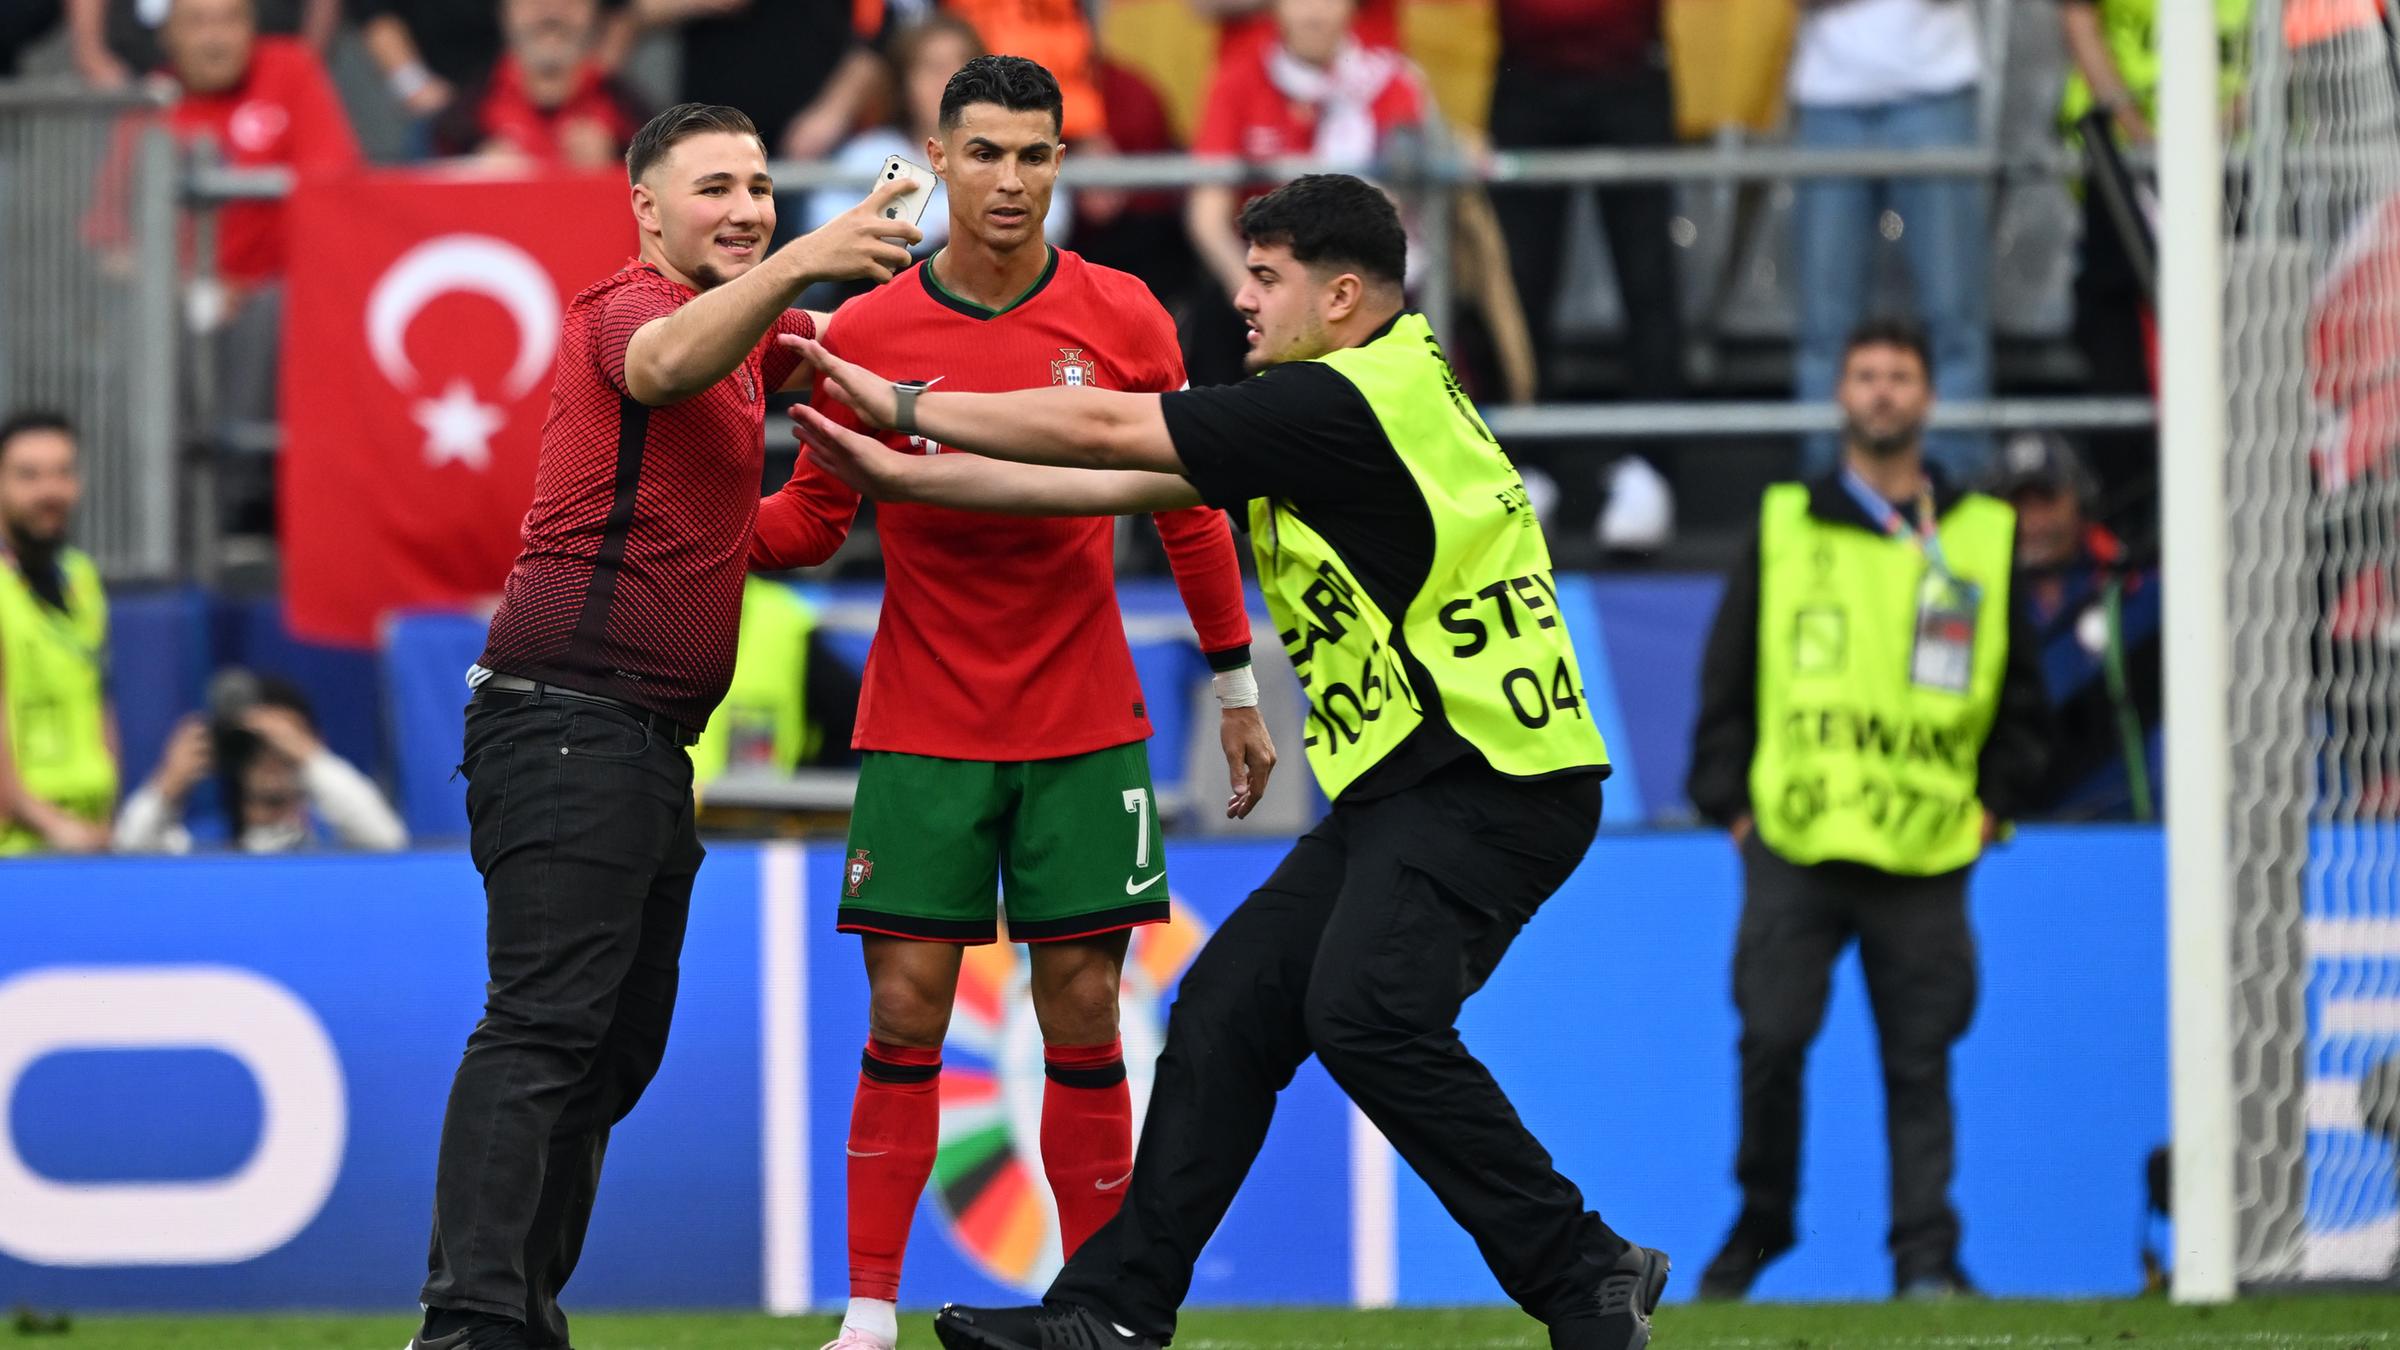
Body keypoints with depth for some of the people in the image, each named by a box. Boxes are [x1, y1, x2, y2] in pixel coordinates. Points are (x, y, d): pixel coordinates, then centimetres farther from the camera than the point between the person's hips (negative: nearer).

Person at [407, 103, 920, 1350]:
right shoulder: (630, 309, -10)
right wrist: (797, 263, -49)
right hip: (568, 717, -10)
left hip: (646, 736, 10)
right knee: (546, 1024, -20)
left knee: (621, 1044, 12)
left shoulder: (742, 335, 20)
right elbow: (667, 361, -33)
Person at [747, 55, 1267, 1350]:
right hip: (920, 731, -1)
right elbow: (808, 520, 5)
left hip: (1083, 731, 1)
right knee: (903, 1017, -5)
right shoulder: (867, 333, -3)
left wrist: (1237, 686, 9)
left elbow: (1189, 510, 8)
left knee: (1082, 1019, 0)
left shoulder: (1120, 319, -1)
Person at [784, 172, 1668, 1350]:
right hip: (1407, 780, 11)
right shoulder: (1322, 412, 16)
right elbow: (1120, 482, 18)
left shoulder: (1346, 403, -15)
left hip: (1490, 783, -11)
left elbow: (1101, 430, -12)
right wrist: (900, 472, 16)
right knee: (1229, 1007, 7)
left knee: (1364, 1012, -26)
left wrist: (903, 403, -1)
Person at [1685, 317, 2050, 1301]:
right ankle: (1760, 1224, 10)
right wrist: (1730, 802, 3)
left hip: (1924, 852, 0)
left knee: (1919, 1061, -2)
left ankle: (1927, 1255, 2)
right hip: (1794, 846, 0)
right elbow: (1725, 680, 11)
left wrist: (1992, 805, 6)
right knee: (1771, 1041, -8)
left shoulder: (1983, 540, 11)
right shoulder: (1784, 529, 10)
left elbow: (2020, 697, 16)